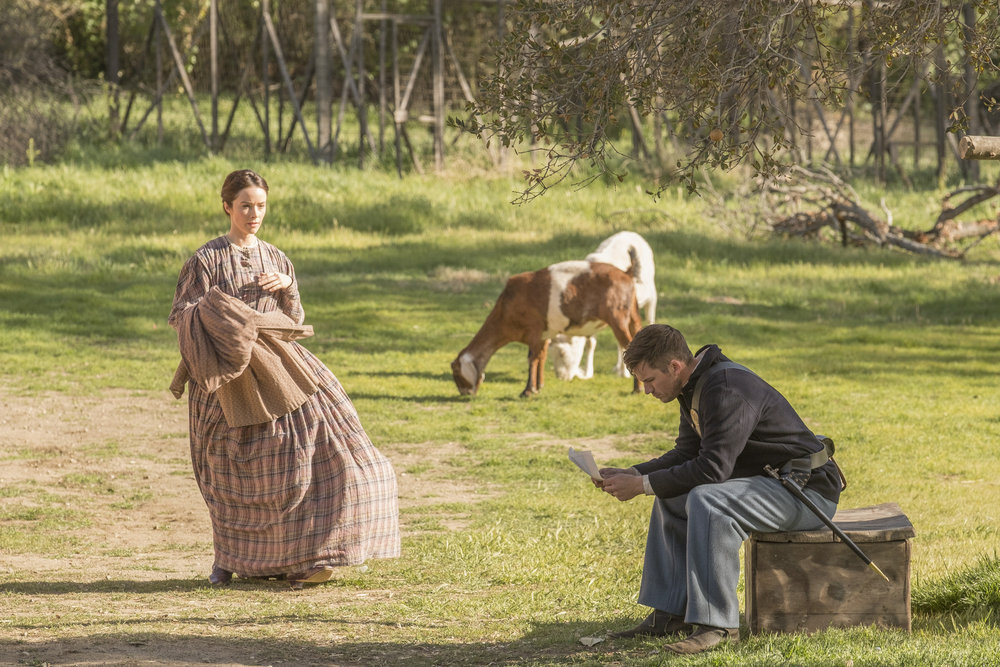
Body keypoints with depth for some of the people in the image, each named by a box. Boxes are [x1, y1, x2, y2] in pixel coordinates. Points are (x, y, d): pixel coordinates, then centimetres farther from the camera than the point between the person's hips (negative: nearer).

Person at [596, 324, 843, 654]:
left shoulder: (728, 390, -25)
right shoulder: (696, 386, 7)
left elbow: (712, 468, -29)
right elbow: (687, 453, 16)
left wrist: (643, 485, -22)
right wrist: (631, 474, 2)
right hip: (769, 479, 11)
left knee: (707, 502, -31)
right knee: (671, 498, 13)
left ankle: (717, 624, -27)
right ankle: (670, 614, 10)